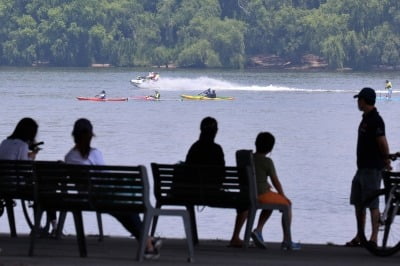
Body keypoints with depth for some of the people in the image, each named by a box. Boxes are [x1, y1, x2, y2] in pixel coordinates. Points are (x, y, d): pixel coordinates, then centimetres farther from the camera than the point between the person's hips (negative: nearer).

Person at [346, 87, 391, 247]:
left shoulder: (375, 120, -17)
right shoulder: (366, 119, 15)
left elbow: (382, 142, -20)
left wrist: (386, 159, -6)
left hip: (372, 168, -10)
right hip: (362, 167, 10)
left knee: (372, 204, -7)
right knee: (358, 203, 13)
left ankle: (374, 238, -5)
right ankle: (359, 237, 20)